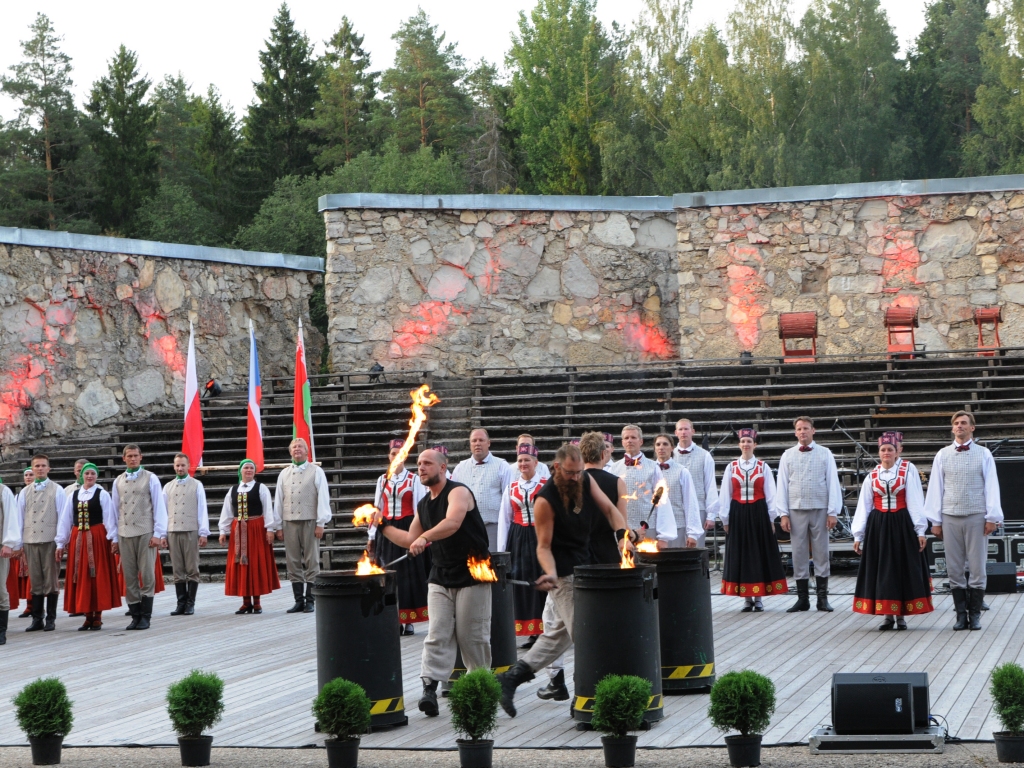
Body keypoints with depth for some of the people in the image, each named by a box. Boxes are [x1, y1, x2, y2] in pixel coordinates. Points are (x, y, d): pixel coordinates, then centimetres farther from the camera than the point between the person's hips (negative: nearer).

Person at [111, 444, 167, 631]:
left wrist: (158, 534, -6)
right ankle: (135, 616, 9)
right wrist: (114, 538, 11)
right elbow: (116, 510, 15)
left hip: (145, 533, -3)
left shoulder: (150, 479, 3)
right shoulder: (118, 481, 13)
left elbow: (159, 507, 0)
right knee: (129, 577, 3)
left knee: (147, 576, -3)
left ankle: (145, 617, 3)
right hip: (125, 534, 3)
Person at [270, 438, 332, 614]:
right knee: (293, 562, 3)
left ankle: (309, 600, 1)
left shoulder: (316, 472, 5)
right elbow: (278, 500, 15)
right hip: (289, 522, 3)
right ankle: (299, 601, 7)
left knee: (311, 562, -3)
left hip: (309, 521, -3)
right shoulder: (284, 474, 15)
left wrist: (320, 523, -8)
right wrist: (277, 526, 10)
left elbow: (323, 498, 0)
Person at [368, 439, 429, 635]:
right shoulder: (382, 480, 11)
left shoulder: (413, 480, 1)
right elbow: (377, 508, 12)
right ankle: (394, 620, 8)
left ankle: (408, 621, 4)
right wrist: (373, 535, 10)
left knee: (408, 573, -2)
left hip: (407, 529, -3)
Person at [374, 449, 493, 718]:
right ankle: (429, 688, -15)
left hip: (472, 574, -6)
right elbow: (410, 540, 21)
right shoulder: (423, 505, 13)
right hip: (440, 577, 6)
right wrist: (383, 525, 13)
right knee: (437, 634, -6)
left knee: (472, 636, 0)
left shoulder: (458, 492, -13)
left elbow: (453, 522, -33)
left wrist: (425, 537, -46)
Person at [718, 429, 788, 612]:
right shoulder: (731, 467, 5)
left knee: (760, 553, 1)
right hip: (738, 514, 1)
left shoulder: (763, 467, 4)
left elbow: (770, 494, 3)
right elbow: (725, 495, 6)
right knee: (740, 554, 2)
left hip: (759, 514, -1)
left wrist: (771, 519, -1)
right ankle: (747, 598, 9)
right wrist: (725, 519, 3)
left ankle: (758, 598, 8)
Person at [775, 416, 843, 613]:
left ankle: (822, 598, 8)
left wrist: (833, 512, -4)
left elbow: (833, 483, 2)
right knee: (799, 554, 3)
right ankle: (802, 598, 8)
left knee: (821, 554, 3)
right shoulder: (788, 455, 7)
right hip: (796, 510, 1)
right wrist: (783, 513, 0)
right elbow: (782, 485, 7)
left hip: (820, 510, -1)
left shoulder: (824, 454, 4)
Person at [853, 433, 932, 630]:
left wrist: (920, 530, -10)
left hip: (902, 525, -2)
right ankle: (888, 615, 11)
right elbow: (864, 506, 8)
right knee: (881, 569, 3)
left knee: (903, 568, 2)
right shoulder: (872, 475, 7)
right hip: (878, 526, 2)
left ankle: (901, 615, 11)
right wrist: (858, 535, 6)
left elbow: (915, 501, -5)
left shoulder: (908, 470, -1)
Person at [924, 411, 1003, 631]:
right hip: (950, 518, 1)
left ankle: (975, 615, 7)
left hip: (976, 517, -1)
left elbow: (991, 487, 3)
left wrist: (992, 517, -4)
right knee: (954, 570, 2)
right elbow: (935, 488, 8)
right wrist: (935, 520, 4)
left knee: (977, 568, 0)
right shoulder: (942, 456, 9)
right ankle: (961, 615, 8)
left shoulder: (983, 454, 5)